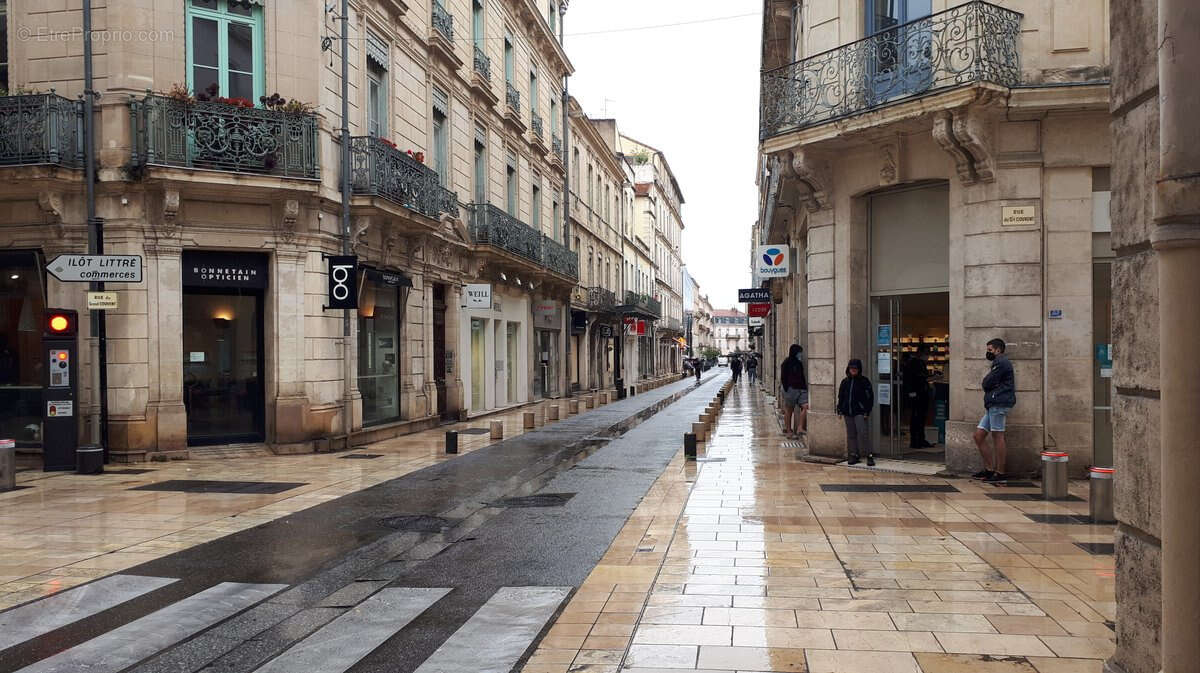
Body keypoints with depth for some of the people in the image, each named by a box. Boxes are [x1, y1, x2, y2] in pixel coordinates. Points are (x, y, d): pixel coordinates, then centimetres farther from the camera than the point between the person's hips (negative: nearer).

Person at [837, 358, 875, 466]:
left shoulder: (864, 381, -2)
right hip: (847, 412, 5)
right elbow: (840, 397, 18)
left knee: (863, 432, -13)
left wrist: (867, 411, -9)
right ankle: (854, 455, 15)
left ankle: (869, 455, -9)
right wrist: (840, 410, 11)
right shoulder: (845, 382, 11)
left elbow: (870, 397, -3)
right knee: (851, 434, 8)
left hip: (860, 412, -5)